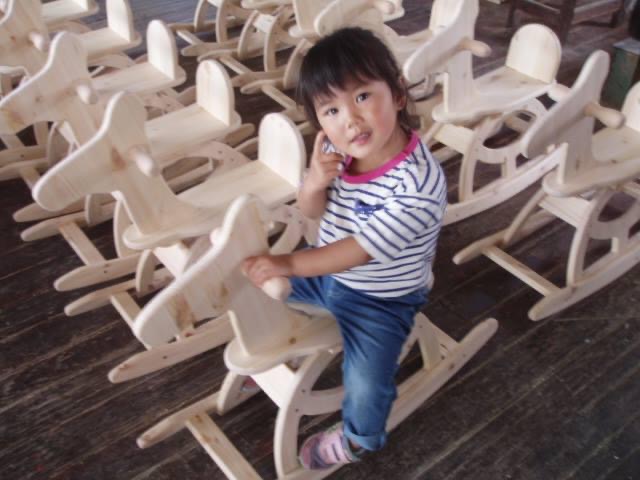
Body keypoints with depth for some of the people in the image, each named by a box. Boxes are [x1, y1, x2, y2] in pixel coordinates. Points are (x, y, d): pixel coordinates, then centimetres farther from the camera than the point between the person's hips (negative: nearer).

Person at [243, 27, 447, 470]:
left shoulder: (419, 185, -34)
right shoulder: (336, 152, -15)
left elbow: (361, 250, -31)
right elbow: (311, 212, -2)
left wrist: (288, 264, -32)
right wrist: (315, 181, -25)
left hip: (381, 299, -6)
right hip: (326, 271, 7)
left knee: (367, 384, -15)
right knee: (263, 289, 17)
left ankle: (358, 437, 22)